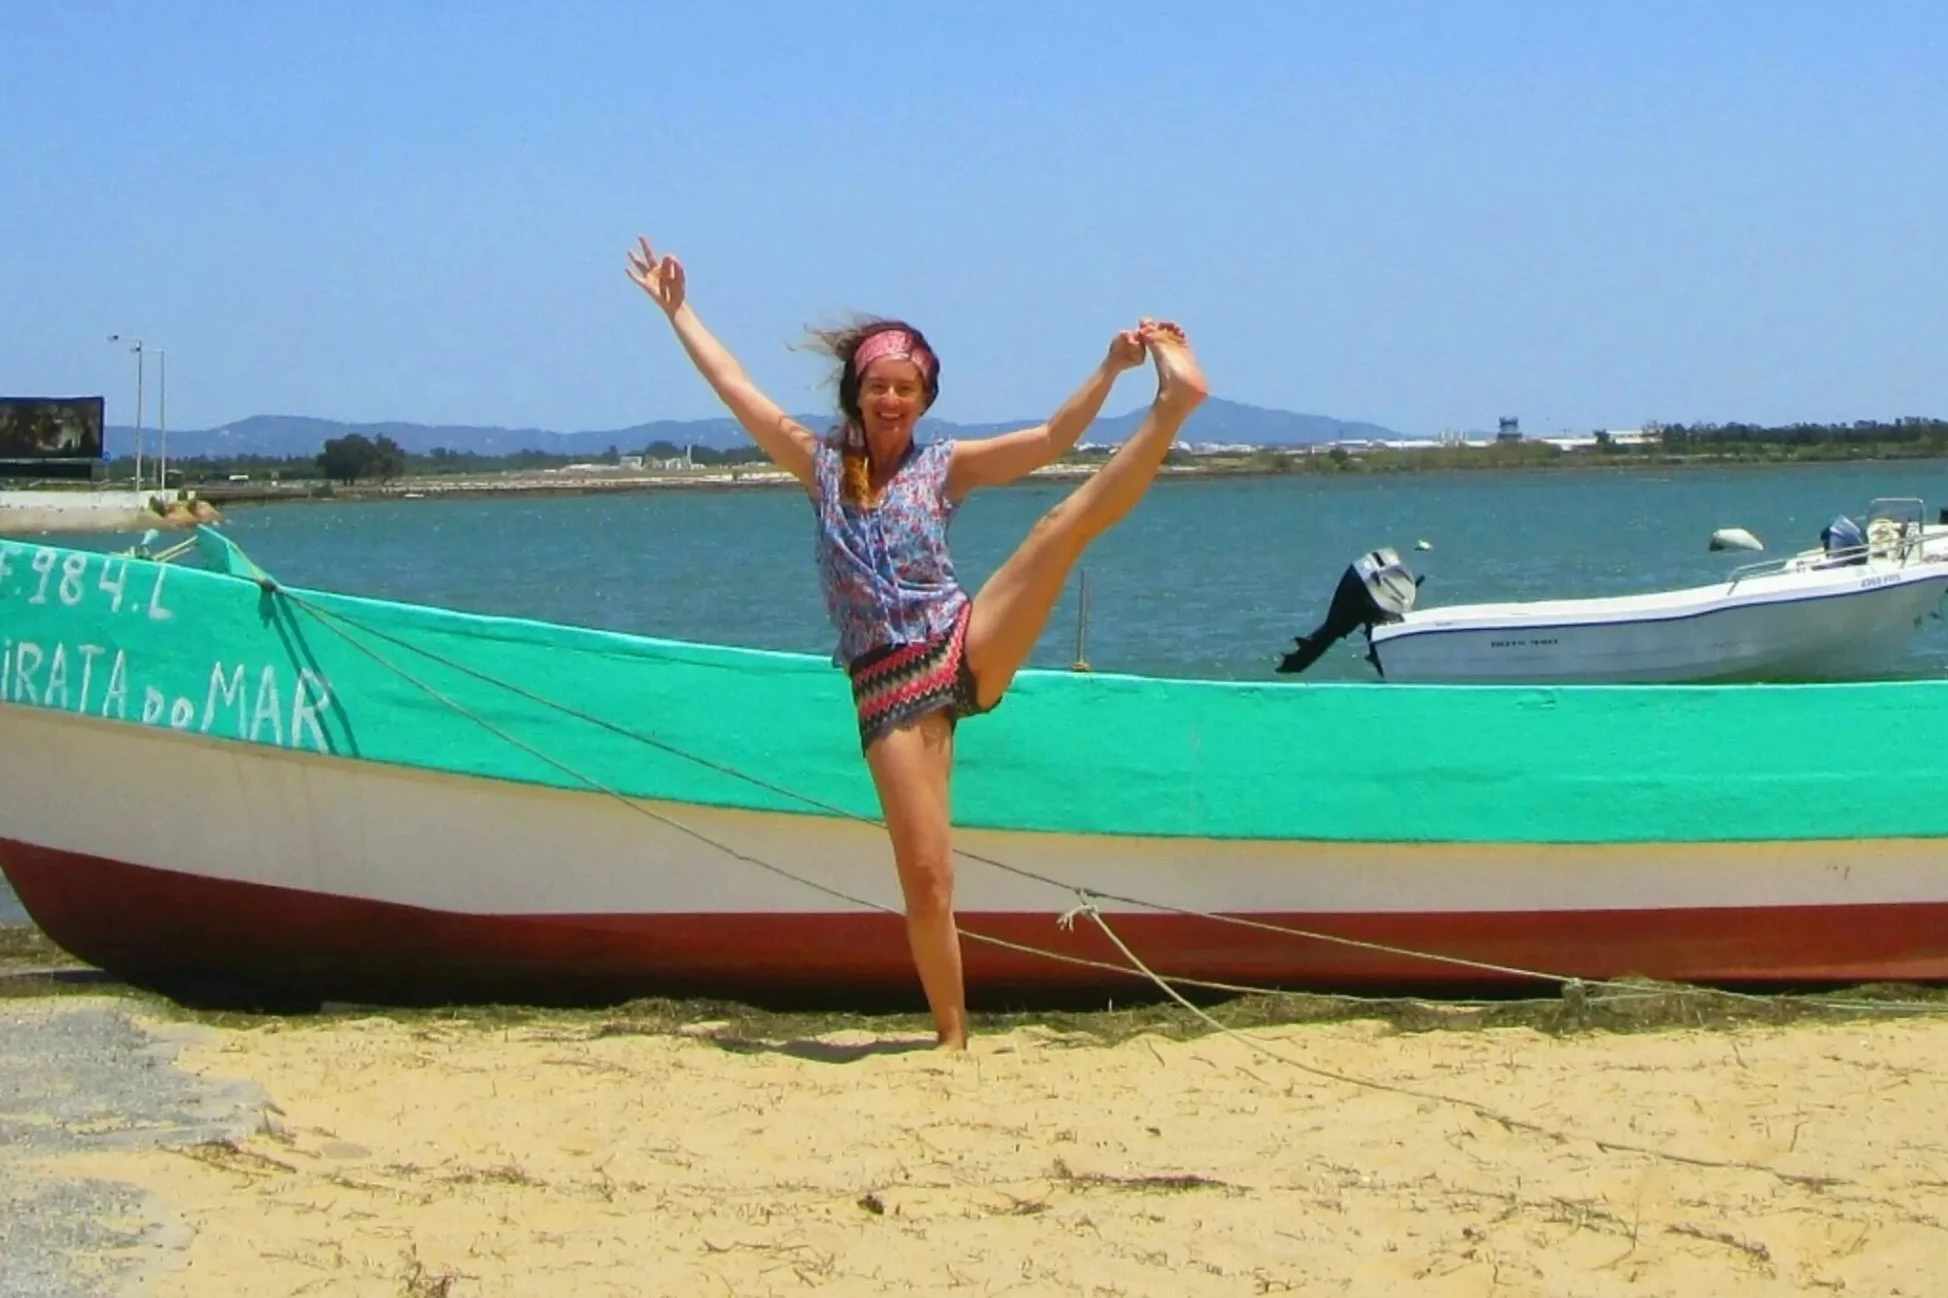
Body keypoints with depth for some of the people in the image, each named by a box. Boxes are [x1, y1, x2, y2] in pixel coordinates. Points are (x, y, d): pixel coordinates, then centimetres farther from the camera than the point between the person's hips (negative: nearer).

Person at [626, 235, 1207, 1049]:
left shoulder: (943, 466, 8)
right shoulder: (822, 465, 11)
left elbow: (1051, 441, -1)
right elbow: (735, 387, 11)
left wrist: (1111, 369, -13)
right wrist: (676, 310, 13)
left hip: (967, 646, 0)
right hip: (889, 691, 0)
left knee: (1074, 517, -20)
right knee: (924, 876, -5)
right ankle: (953, 1036, 5)